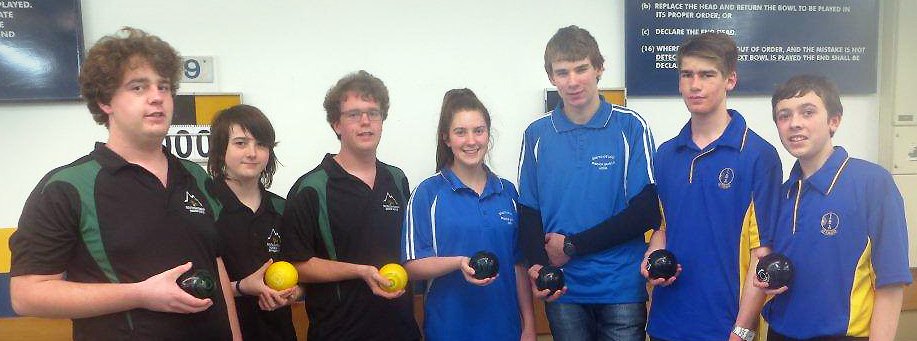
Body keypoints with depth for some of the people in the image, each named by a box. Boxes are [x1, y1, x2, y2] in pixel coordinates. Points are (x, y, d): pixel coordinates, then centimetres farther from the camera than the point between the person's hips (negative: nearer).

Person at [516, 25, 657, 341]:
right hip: (562, 289, 2)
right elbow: (528, 213, 4)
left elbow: (646, 209, -8)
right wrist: (538, 265, -14)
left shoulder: (631, 126, -5)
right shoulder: (537, 134, 3)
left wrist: (573, 245, -11)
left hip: (622, 287, -2)